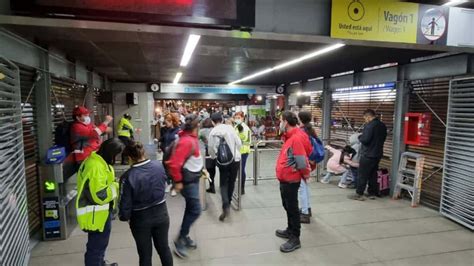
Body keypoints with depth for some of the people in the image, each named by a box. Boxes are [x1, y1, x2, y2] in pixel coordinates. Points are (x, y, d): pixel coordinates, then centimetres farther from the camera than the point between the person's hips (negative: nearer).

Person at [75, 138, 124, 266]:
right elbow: (99, 195, -31)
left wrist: (114, 183, 2)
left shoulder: (98, 161, 5)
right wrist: (117, 187, -17)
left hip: (100, 212, 11)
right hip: (96, 215, -11)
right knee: (96, 246, 5)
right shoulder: (96, 167, -29)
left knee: (100, 243, 29)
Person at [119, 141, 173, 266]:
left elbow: (125, 203, -15)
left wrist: (124, 217, 4)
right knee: (164, 248, 23)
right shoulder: (159, 165, -12)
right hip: (161, 214, 3)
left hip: (141, 219, -3)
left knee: (145, 254, 17)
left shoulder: (128, 177, -23)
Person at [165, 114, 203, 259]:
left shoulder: (192, 138, 6)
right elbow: (174, 163, -29)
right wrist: (178, 181, -21)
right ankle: (180, 240, 8)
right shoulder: (186, 141, -25)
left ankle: (185, 236, 31)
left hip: (194, 178, 10)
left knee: (190, 209, 17)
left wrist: (201, 168, 16)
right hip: (188, 181, -10)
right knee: (195, 210, -5)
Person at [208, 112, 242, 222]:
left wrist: (214, 156, 21)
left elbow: (211, 149, -1)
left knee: (223, 183, 9)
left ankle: (226, 206, -8)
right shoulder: (230, 127, -1)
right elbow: (239, 143, -1)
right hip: (235, 159, 1)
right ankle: (228, 202, 30)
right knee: (231, 181, 18)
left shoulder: (212, 132, -3)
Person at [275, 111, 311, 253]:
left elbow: (301, 162, -23)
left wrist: (305, 174, -10)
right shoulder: (290, 136, 7)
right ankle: (290, 230, 38)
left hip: (291, 180, -10)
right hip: (285, 179, 10)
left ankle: (295, 239, 16)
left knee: (292, 208, 2)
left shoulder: (296, 138, -24)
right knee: (288, 206, 22)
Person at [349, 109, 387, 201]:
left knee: (362, 174, -2)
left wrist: (360, 137, -3)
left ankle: (359, 194, 2)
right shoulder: (382, 126, 10)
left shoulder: (370, 125, -18)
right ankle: (372, 193, 20)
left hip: (368, 154, -8)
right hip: (378, 154, 9)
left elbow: (365, 140, -22)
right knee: (373, 174, 14)